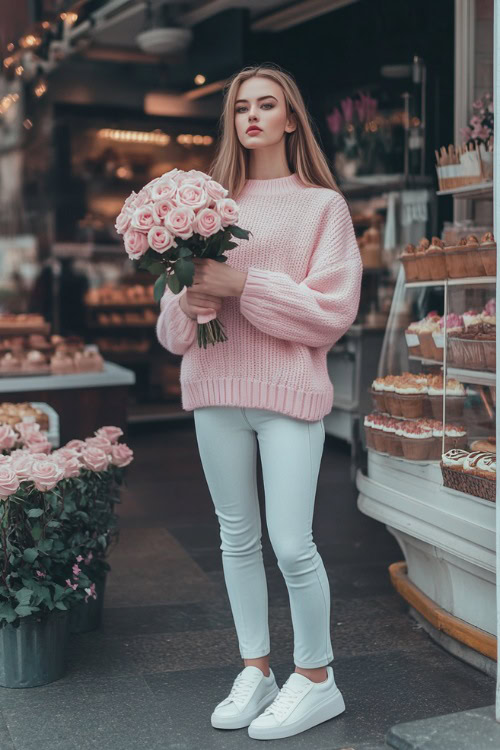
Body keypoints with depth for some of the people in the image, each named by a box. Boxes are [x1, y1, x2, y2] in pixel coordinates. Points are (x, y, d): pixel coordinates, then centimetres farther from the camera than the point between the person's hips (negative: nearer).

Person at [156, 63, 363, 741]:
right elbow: (172, 320, 13)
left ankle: (317, 679, 14)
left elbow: (332, 311, -8)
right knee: (238, 537, 11)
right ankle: (255, 671, 25)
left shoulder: (322, 204, 2)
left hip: (289, 389, -4)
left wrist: (242, 284, -15)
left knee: (292, 544, -5)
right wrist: (191, 301, -10)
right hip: (216, 385, 4)